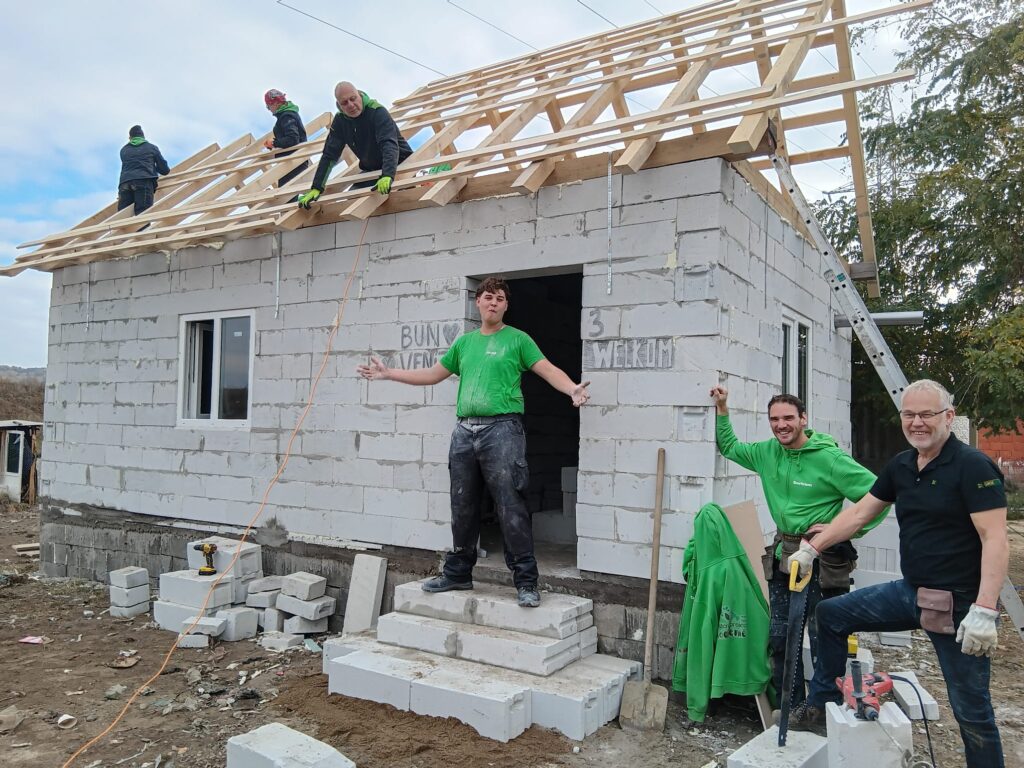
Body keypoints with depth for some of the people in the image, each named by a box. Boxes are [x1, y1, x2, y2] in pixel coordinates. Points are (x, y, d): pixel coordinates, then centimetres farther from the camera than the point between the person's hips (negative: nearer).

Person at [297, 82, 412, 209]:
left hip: (399, 164, -5)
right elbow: (329, 155, -6)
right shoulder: (340, 121, -5)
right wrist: (316, 188, -16)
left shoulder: (378, 112, -23)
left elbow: (389, 145, -38)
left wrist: (387, 176, -57)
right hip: (371, 170, 6)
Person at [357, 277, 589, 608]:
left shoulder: (517, 339, 5)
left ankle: (525, 581, -1)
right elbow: (432, 374, 25)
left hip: (502, 428, -5)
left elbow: (548, 370, -5)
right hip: (464, 431, 6)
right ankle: (458, 573, 26)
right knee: (462, 508, 12)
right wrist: (387, 373, 25)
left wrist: (573, 389, -26)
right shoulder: (465, 342, 19)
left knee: (511, 508, -8)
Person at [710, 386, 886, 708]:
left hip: (823, 560, -6)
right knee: (781, 637, 14)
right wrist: (722, 409, 12)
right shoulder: (767, 452, 4)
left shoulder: (830, 458, -16)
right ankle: (790, 709, 28)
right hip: (783, 557, 7)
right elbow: (729, 447, 21)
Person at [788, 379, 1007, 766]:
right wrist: (811, 549, 6)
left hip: (958, 604, -7)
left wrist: (984, 611, -27)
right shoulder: (900, 465, 6)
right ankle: (821, 708, 21)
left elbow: (995, 541, -20)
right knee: (831, 614, 9)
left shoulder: (973, 466, -14)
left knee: (970, 708, 2)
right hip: (911, 590, 7)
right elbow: (859, 513, 12)